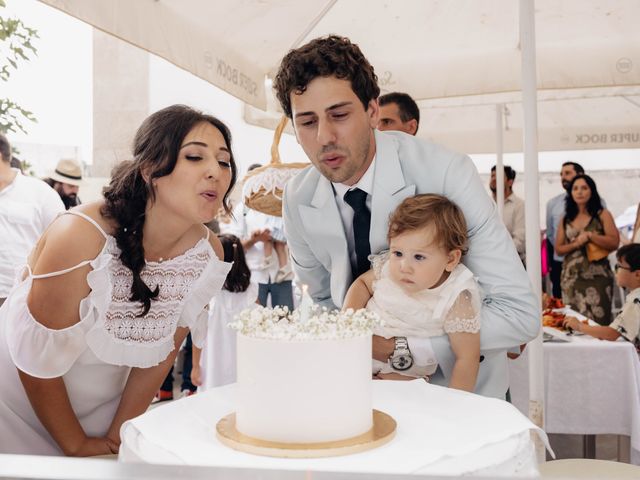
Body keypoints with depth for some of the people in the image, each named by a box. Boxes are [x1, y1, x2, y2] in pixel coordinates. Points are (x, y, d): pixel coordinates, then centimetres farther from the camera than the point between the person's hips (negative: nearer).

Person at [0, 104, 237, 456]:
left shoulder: (208, 253, -16)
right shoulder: (81, 237, -30)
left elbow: (160, 353, -5)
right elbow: (38, 363, -19)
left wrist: (117, 435, -1)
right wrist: (75, 444, -8)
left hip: (103, 407, 4)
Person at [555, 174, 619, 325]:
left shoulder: (602, 215, 3)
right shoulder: (565, 219, 10)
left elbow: (614, 242, -6)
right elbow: (559, 249, 8)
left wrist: (589, 235, -14)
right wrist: (576, 243, -9)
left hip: (597, 277, -3)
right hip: (571, 277, 3)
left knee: (598, 321, -5)